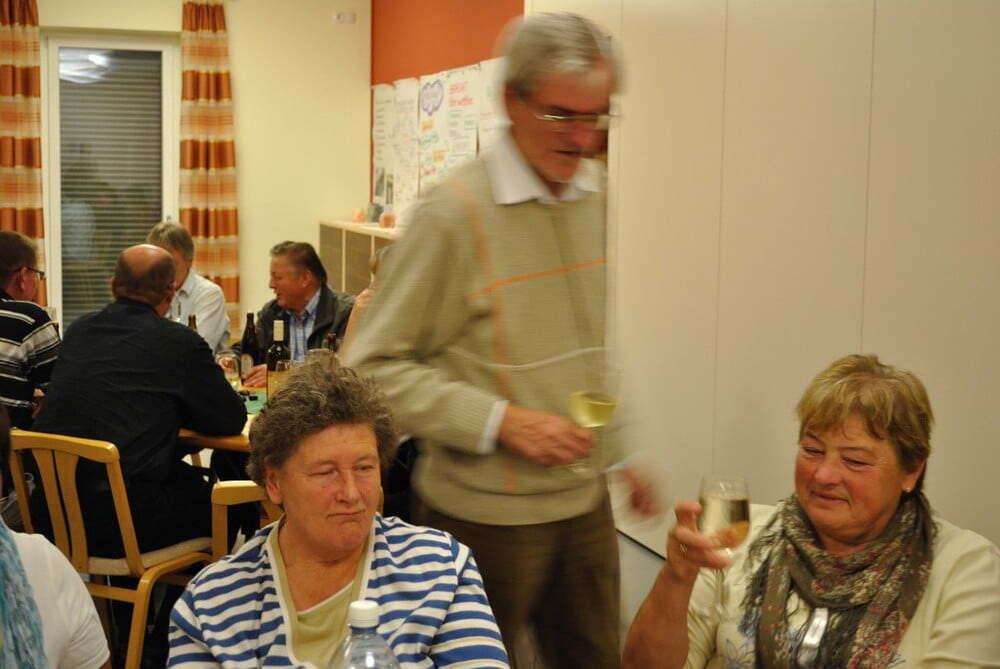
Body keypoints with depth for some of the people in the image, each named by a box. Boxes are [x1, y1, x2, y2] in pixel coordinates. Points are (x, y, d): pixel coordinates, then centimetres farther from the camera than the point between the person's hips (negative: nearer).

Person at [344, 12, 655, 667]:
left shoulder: (593, 199, 5)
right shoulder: (455, 212, -16)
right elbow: (375, 366, -15)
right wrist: (501, 422, -22)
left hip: (585, 501, 6)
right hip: (485, 512, -6)